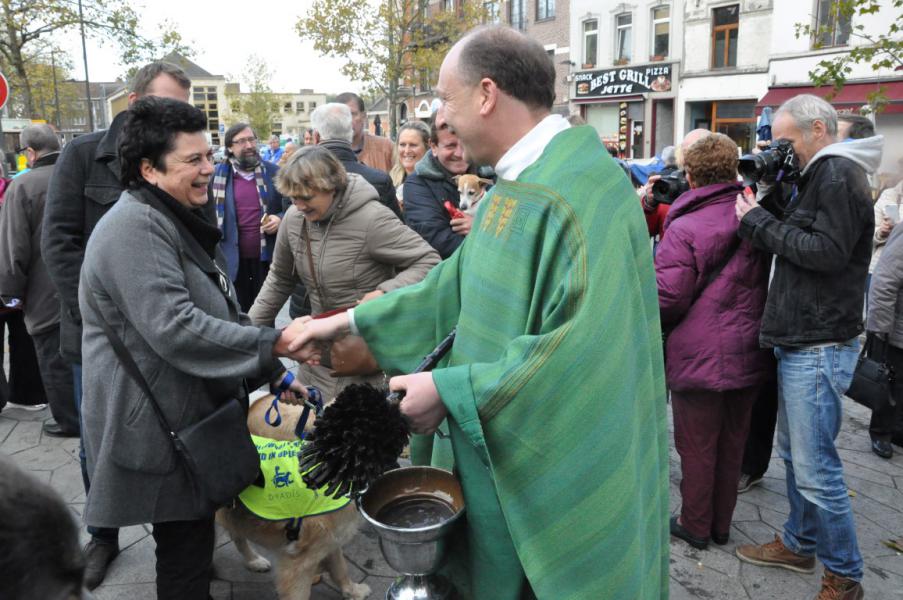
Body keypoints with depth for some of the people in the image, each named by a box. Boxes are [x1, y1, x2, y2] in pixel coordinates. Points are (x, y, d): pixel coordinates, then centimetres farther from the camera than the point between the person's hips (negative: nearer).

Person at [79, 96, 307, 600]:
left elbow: (218, 313, 19)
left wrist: (274, 373, 12)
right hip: (160, 424, -9)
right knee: (186, 544, 2)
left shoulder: (180, 222, 14)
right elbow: (174, 328, -29)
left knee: (194, 533, 20)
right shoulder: (135, 227, -19)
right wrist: (272, 344, -25)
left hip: (193, 413, 9)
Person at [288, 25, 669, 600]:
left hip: (561, 475, -8)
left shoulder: (578, 191, -24)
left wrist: (451, 390, -23)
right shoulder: (518, 185, 6)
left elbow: (580, 348, -30)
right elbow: (457, 285, 12)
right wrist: (350, 321, 13)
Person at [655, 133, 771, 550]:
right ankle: (721, 524, 32)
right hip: (749, 355, 6)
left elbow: (668, 298, -17)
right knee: (731, 442, 17)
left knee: (697, 445, 9)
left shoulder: (684, 228, -18)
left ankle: (695, 526, 24)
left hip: (699, 356, -5)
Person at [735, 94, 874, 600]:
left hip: (819, 348, -10)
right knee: (795, 453, 19)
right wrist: (771, 203, 3)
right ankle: (800, 544, 34)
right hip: (799, 342, 10)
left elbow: (826, 252, -21)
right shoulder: (823, 175, 18)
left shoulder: (839, 175, -12)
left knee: (816, 469, -4)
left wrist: (760, 221, -14)